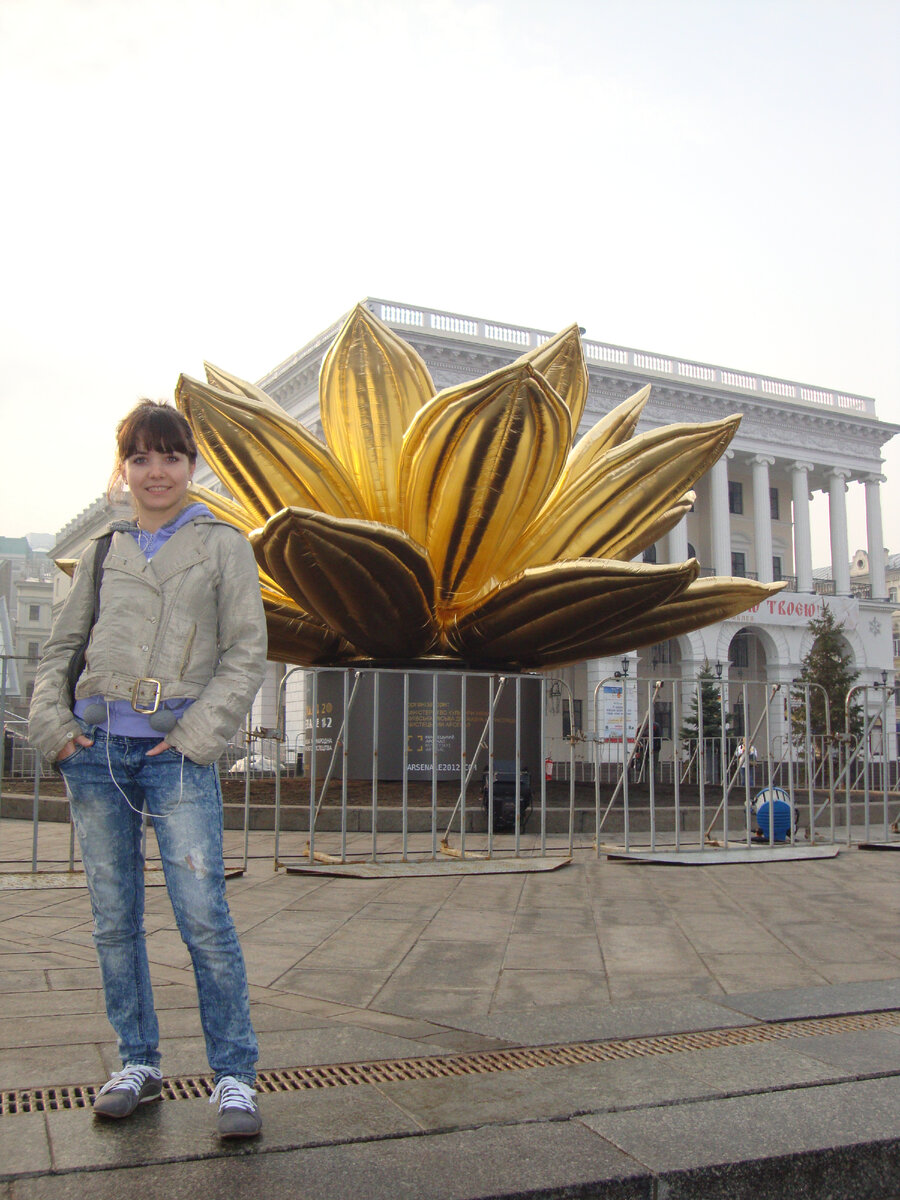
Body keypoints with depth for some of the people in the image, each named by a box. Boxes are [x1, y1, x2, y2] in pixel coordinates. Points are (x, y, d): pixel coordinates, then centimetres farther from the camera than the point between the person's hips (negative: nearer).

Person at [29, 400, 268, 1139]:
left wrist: (197, 735, -9)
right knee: (114, 919, 8)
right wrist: (54, 724, 1)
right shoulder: (102, 552, 15)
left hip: (176, 751, -3)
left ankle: (234, 1077, 3)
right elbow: (61, 648, 17)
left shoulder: (223, 545, 6)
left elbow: (246, 653, 0)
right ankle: (139, 1064, 22)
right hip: (95, 747, 4)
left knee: (204, 917, -9)